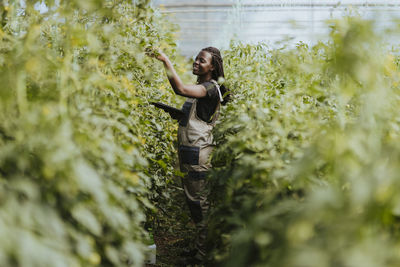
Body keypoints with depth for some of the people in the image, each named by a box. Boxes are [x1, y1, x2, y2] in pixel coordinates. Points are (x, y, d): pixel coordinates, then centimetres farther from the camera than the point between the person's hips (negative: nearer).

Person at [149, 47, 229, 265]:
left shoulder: (211, 88, -13)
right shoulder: (199, 87, 17)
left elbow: (181, 89, -31)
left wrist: (166, 61, -31)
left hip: (199, 152, -10)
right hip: (188, 150, 10)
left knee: (199, 201, -5)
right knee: (193, 200, 15)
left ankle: (203, 252, 2)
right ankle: (201, 244, 25)